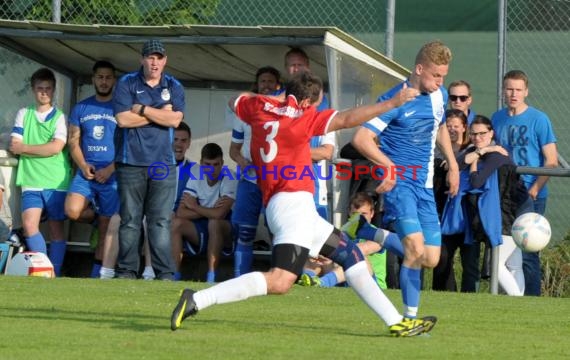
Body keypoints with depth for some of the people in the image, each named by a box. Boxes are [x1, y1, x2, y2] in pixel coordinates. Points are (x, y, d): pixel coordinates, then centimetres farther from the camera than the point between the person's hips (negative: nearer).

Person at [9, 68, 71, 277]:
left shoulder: (60, 117, 6)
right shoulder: (24, 115, 13)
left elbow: (56, 147, -8)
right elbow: (14, 147, 5)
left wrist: (24, 148, -2)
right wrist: (43, 150, -5)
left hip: (57, 181, -1)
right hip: (31, 181, 1)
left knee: (56, 229, 0)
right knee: (29, 225, -15)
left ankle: (55, 273, 3)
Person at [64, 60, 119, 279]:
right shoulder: (81, 109, 11)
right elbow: (73, 141, 11)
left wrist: (110, 169, -13)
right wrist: (83, 166, -7)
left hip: (111, 175, -2)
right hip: (86, 171, 2)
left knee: (105, 227, -1)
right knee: (72, 210, -21)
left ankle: (98, 272, 7)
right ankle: (97, 217, 12)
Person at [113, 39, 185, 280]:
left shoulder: (174, 87, 10)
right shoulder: (127, 84, 4)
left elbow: (175, 119, -5)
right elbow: (123, 119, -9)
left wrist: (142, 110, -7)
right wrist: (159, 113, -5)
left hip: (163, 163, 1)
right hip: (131, 162, -1)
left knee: (161, 221, -3)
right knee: (130, 220, 1)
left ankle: (165, 273, -5)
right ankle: (126, 272, 4)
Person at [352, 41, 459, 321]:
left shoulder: (440, 96, 9)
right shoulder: (396, 101, -14)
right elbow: (361, 139, -19)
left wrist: (453, 165, 25)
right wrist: (389, 165, -28)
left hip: (425, 185, 7)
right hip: (399, 182, -7)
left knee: (431, 259, 1)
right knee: (416, 248, -22)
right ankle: (410, 316, -14)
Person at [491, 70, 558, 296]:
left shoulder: (539, 120, -4)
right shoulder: (497, 119, 10)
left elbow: (551, 161, -6)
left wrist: (534, 190, -16)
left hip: (531, 197, -5)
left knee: (527, 251, -9)